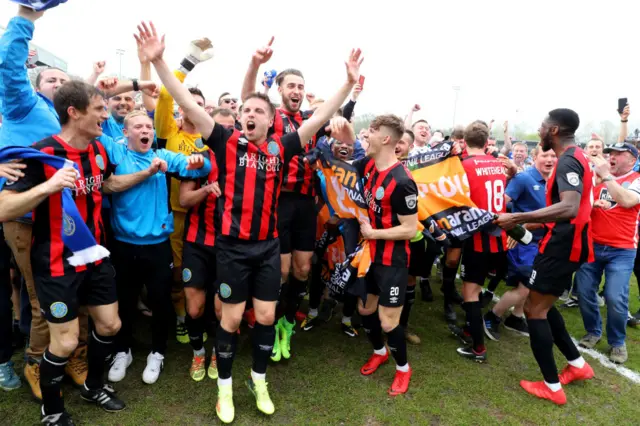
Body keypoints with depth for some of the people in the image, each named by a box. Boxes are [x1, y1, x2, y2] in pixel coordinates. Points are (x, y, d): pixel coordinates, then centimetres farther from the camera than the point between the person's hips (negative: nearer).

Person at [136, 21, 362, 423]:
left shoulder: (281, 148, 0)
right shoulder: (227, 142, -5)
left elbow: (321, 116, 0)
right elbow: (188, 104, -10)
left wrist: (349, 82, -5)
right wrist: (158, 60, -17)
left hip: (269, 245, 2)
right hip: (233, 246, -2)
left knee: (266, 316, 11)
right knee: (232, 318, 8)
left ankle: (259, 381, 34)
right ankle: (225, 386, 30)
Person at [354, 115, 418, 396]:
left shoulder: (401, 182, -25)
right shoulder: (369, 165, -1)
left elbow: (410, 229, -22)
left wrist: (373, 233, -17)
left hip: (392, 261, -8)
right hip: (371, 254, 8)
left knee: (388, 321, 0)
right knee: (364, 309, 19)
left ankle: (403, 368, 29)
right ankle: (379, 352, 45)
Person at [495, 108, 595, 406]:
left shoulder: (568, 161, -19)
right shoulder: (576, 158, 14)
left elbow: (569, 208, -34)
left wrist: (518, 218, -35)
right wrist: (534, 223, 25)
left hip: (562, 245, -10)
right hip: (566, 242, 10)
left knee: (534, 309, -1)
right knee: (543, 305, 20)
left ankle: (552, 387, 10)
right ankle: (577, 364, 31)